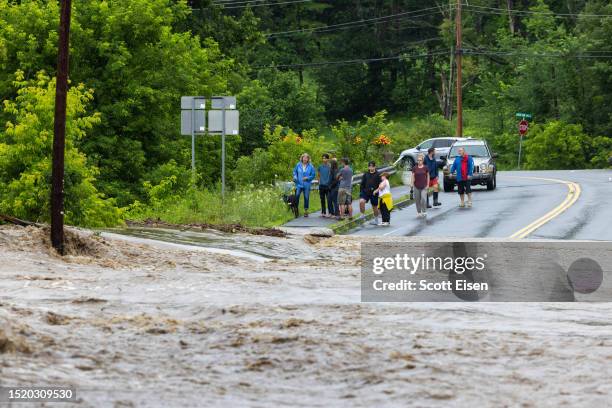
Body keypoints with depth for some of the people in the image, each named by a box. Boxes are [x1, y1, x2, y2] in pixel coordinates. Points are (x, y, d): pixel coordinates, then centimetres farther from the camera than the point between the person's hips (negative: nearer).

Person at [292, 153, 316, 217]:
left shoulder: (310, 166, -3)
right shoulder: (298, 165, 1)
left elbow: (313, 175, 1)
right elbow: (295, 171, 14)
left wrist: (307, 178, -14)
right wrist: (295, 177, -5)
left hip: (307, 185, 0)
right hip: (299, 184, 0)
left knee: (306, 198, 5)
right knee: (296, 196, -9)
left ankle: (306, 211, 17)